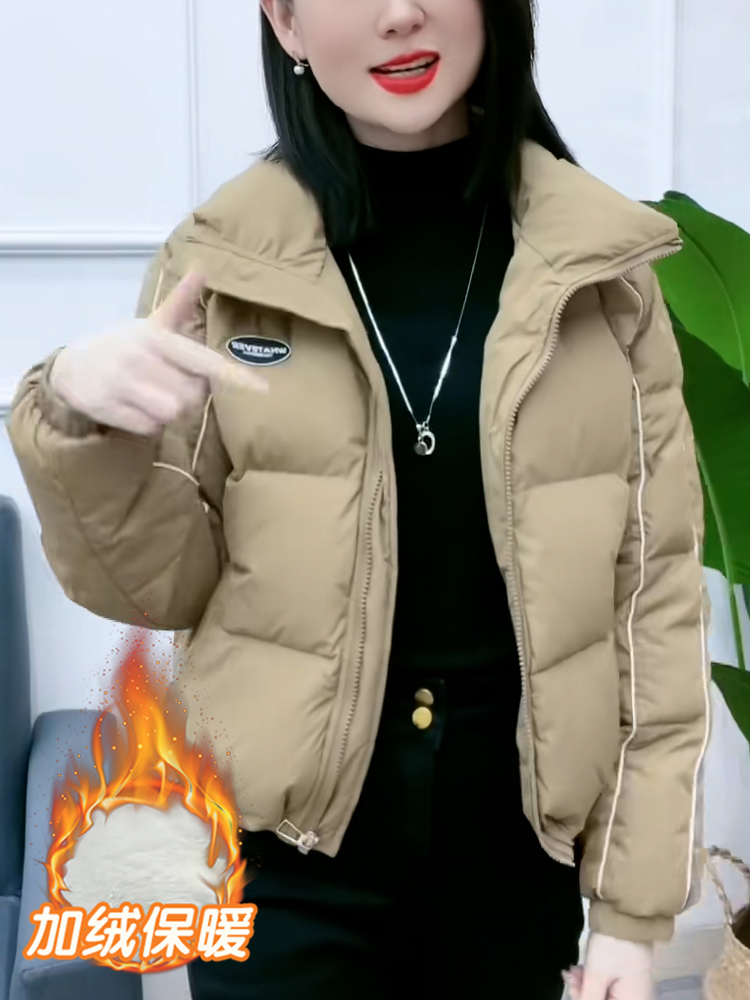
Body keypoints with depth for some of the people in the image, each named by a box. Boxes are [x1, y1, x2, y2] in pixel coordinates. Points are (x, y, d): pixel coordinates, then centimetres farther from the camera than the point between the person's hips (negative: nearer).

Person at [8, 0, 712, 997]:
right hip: (287, 861, -1)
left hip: (521, 861, 2)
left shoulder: (600, 263, -5)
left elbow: (657, 590, -2)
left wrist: (637, 903, -1)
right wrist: (83, 422, -20)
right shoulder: (223, 261, -7)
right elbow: (163, 586, -1)